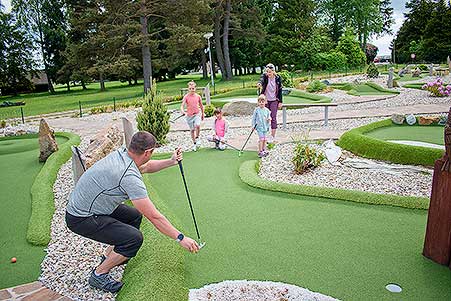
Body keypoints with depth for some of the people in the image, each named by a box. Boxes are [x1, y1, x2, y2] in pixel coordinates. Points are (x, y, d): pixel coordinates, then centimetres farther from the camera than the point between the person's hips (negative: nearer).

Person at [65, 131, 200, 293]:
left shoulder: (121, 153, -3)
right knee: (134, 238, -19)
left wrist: (171, 162, 9)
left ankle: (108, 256, 31)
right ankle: (99, 275, 3)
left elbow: (145, 167, 20)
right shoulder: (130, 177, -29)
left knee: (135, 215, 17)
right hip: (80, 219, -10)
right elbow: (154, 216, -26)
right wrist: (180, 238, -17)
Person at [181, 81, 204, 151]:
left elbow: (201, 105, 13)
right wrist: (183, 112, -33)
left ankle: (197, 138, -3)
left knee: (197, 125, -27)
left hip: (197, 114, 0)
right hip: (189, 115, 0)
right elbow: (182, 106, -13)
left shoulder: (198, 96, -1)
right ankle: (194, 143, 24)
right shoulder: (186, 97, -6)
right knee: (192, 130, 8)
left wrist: (202, 114, 20)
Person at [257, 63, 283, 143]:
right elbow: (261, 79, -31)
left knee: (273, 118, -2)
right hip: (265, 100, 1)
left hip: (274, 101, -1)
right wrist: (259, 83, -55)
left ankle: (273, 136, 7)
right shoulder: (264, 76, -8)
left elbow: (280, 90, -1)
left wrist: (280, 102, -4)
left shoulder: (278, 78, -6)